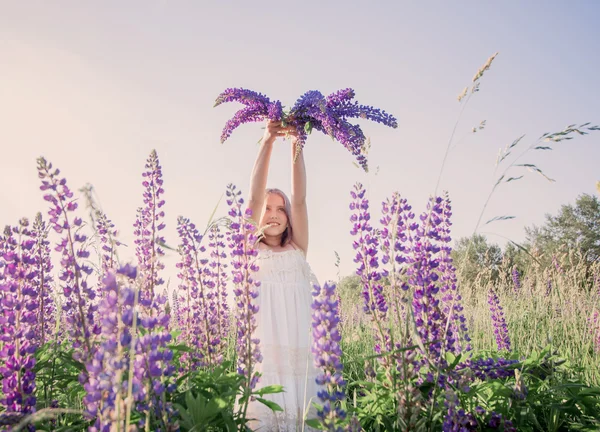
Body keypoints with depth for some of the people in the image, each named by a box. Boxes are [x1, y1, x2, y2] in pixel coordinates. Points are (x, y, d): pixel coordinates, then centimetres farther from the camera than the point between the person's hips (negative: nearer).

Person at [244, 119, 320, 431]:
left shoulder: (297, 250, 15)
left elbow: (300, 200, 3)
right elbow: (254, 197, 0)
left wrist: (295, 145, -6)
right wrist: (268, 141, -8)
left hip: (299, 353, 2)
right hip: (261, 353, -2)